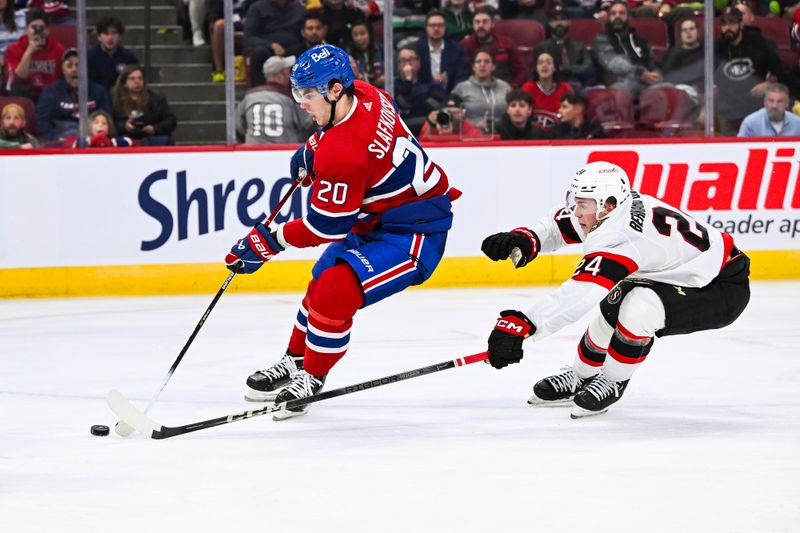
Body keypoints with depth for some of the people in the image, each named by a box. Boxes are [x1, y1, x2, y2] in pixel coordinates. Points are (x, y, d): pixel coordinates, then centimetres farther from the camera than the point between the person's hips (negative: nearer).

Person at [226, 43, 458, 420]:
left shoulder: (343, 153, -33)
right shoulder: (364, 95, -7)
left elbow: (325, 227, -23)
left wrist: (269, 241, -13)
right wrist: (311, 151, 14)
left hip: (414, 232, -11)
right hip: (376, 219, 11)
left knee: (337, 291, -23)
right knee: (322, 282, 20)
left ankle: (311, 380, -6)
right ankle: (295, 362, 37)